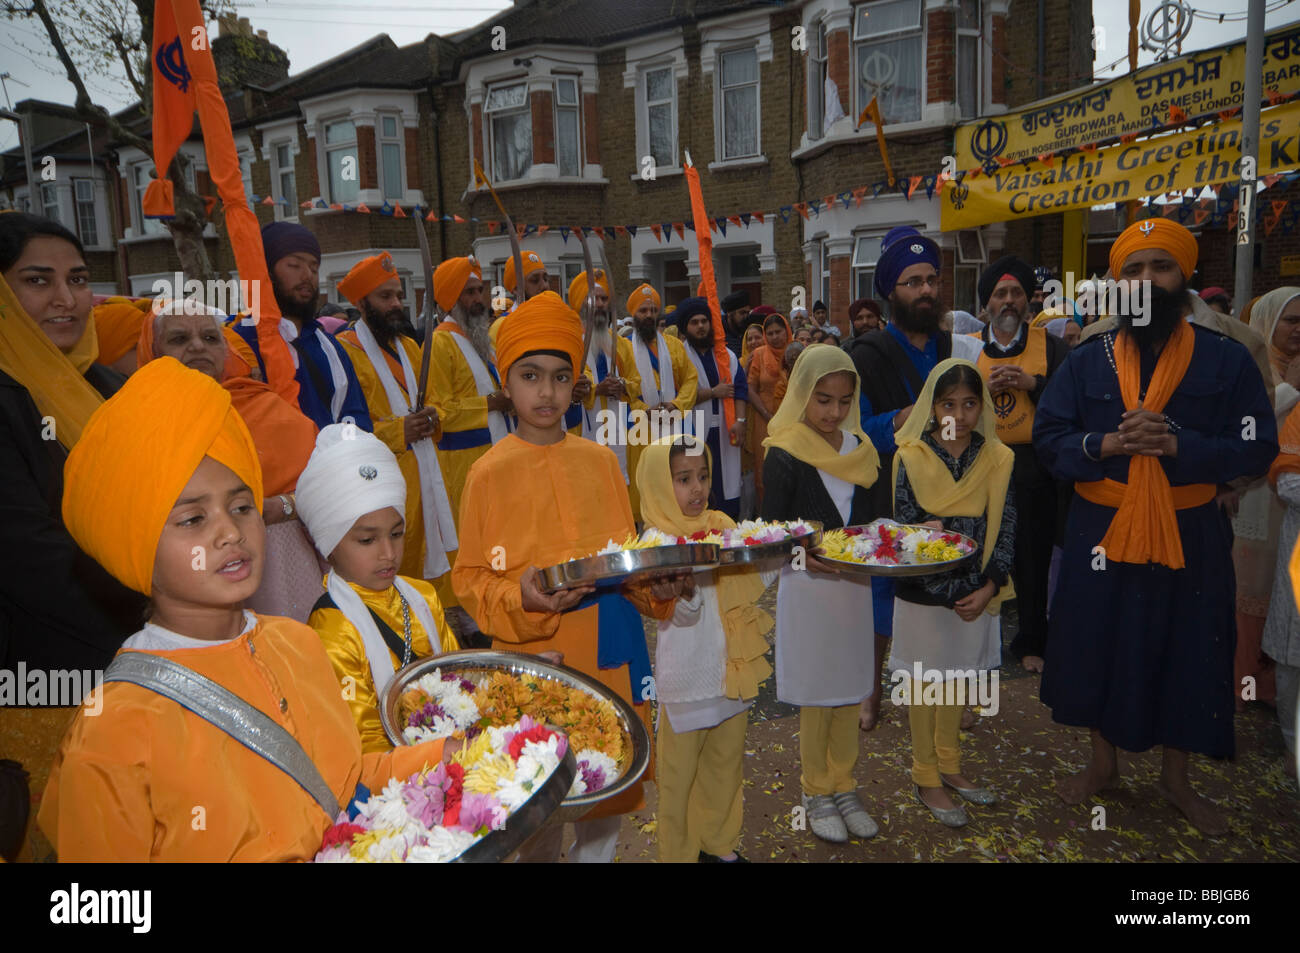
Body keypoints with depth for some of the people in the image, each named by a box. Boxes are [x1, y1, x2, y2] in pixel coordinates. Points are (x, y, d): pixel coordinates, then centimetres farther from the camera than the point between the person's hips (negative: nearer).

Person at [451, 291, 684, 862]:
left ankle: (595, 854, 42)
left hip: (611, 648, 4)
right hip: (536, 652, -3)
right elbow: (470, 580, -5)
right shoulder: (489, 473, -6)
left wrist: (656, 585, -6)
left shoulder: (601, 460, 5)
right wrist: (523, 599, -23)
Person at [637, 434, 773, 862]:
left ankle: (718, 842, 41)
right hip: (687, 678, -6)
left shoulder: (722, 527, 2)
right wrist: (685, 589, -45)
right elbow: (682, 615, -23)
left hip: (730, 670, 6)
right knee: (679, 772, 9)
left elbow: (752, 584, 6)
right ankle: (677, 852, 30)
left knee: (726, 763, 21)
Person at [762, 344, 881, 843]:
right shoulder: (784, 455, -12)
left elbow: (868, 515, 14)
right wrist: (804, 555, -28)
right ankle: (816, 793, 27)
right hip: (807, 586, -5)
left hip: (855, 584, 5)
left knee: (850, 692, 14)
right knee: (816, 698, 7)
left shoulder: (860, 448, 6)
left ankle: (843, 787, 32)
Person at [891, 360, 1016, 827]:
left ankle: (948, 765, 37)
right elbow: (905, 529, -12)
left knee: (957, 678, 18)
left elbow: (1006, 529, -2)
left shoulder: (998, 459, -1)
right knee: (922, 683, 9)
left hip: (977, 594, 3)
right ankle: (925, 776, 26)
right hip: (924, 594, -3)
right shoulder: (911, 457, -9)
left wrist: (989, 587, -12)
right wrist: (951, 594, -18)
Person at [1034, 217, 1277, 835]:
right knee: (1097, 647, 11)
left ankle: (1175, 777, 35)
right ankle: (1103, 763, 34)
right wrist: (1106, 444, -19)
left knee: (1186, 656, 11)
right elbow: (1048, 438, -1)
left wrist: (1177, 445, -22)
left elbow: (1256, 449, -6)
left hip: (1188, 535, 0)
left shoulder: (1226, 360, -2)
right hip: (1100, 529, 1)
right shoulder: (1086, 361, 2)